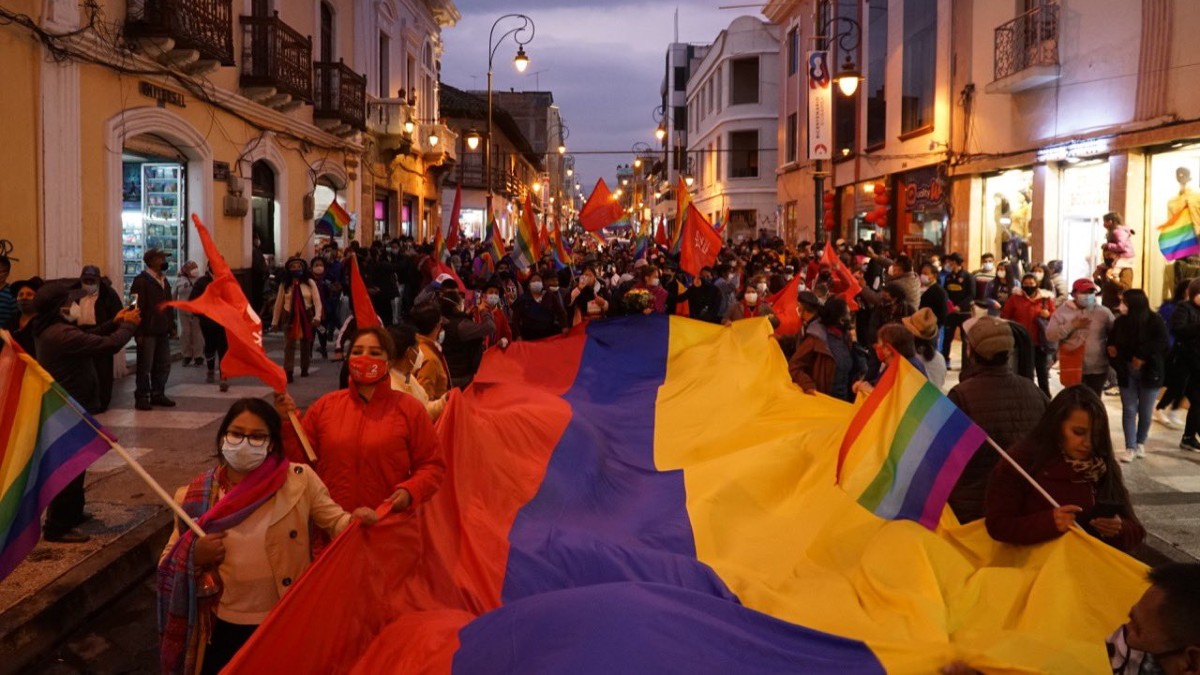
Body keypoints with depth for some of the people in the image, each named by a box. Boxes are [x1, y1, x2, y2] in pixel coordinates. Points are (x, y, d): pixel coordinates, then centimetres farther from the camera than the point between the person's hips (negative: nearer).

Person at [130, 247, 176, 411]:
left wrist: (171, 325, 14)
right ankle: (142, 397, 6)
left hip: (162, 331, 8)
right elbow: (137, 307, -14)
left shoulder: (164, 280, 16)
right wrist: (138, 332, -18)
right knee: (145, 366, -1)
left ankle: (158, 394, 19)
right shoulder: (141, 281, -10)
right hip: (147, 332, -7)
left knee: (163, 365, 10)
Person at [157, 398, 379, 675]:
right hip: (223, 630, 1)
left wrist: (356, 521, -27)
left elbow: (334, 521, -5)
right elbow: (168, 564, 2)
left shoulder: (299, 481, -10)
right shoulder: (195, 495, -4)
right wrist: (194, 556, -18)